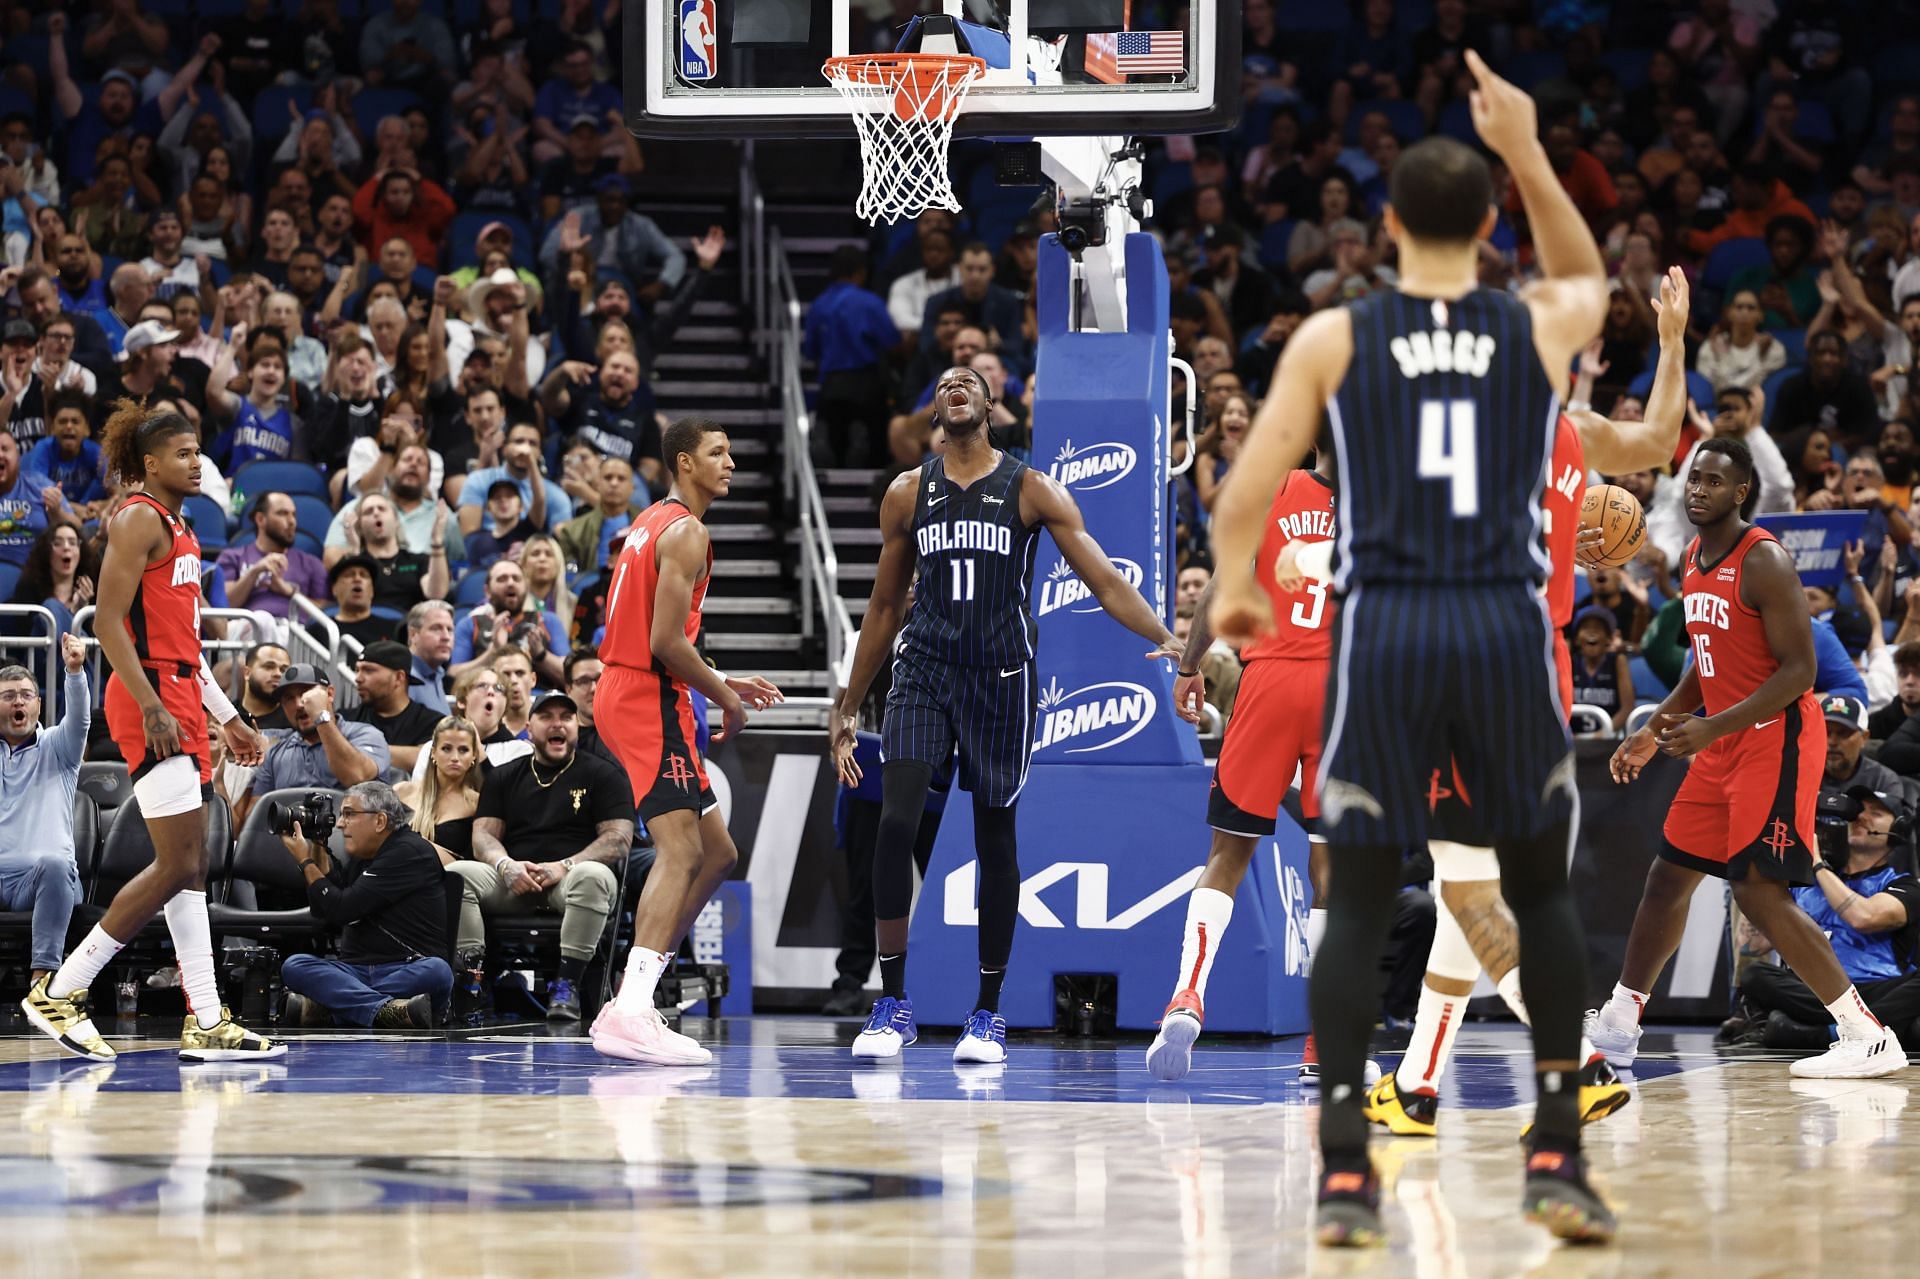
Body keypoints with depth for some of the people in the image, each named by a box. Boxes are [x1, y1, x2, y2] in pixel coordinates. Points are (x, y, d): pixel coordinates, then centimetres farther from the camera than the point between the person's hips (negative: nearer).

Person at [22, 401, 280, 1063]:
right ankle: (60, 992, -8)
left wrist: (227, 717, 24)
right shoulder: (138, 519, -8)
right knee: (179, 865, -12)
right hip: (148, 697, -10)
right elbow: (108, 623, -16)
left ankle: (206, 1023, 7)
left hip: (178, 698, 10)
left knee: (190, 866, 7)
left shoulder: (178, 529, 21)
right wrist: (152, 708, -23)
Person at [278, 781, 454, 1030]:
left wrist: (306, 862, 0)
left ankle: (321, 1003, -43)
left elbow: (341, 910, -12)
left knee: (436, 972, -38)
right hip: (357, 970, 6)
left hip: (408, 971, -6)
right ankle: (384, 1010, -41)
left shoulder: (411, 853, -6)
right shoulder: (361, 857, 19)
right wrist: (319, 850, 10)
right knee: (293, 966, -19)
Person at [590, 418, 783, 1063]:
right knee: (680, 851, -19)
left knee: (716, 852, 14)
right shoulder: (685, 532, -12)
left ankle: (633, 1002, 11)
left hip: (627, 692, 10)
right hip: (649, 701, -10)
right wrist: (725, 698, -7)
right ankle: (630, 1015, -32)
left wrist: (721, 682, 22)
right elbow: (666, 642, -20)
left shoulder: (652, 524, 21)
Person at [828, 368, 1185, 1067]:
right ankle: (893, 1003, -6)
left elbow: (1104, 578, -3)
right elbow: (884, 606, 16)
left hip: (1000, 675, -1)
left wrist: (1166, 639, -19)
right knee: (896, 822, -15)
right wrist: (849, 708, 15)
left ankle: (989, 1012, 14)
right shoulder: (908, 492, 10)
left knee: (995, 839, 3)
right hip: (924, 669, 1)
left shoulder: (1031, 489, 2)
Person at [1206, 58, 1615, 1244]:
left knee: (1361, 904, 6)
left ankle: (1345, 1171, -2)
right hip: (1507, 627, 1)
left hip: (1382, 633, -1)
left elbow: (1245, 496, 0)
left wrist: (1235, 588, 18)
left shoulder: (1331, 338, 2)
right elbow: (1586, 273, 30)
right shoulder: (1542, 329, 5)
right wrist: (1527, 151, 26)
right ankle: (1560, 1155, 9)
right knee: (1541, 888, 15)